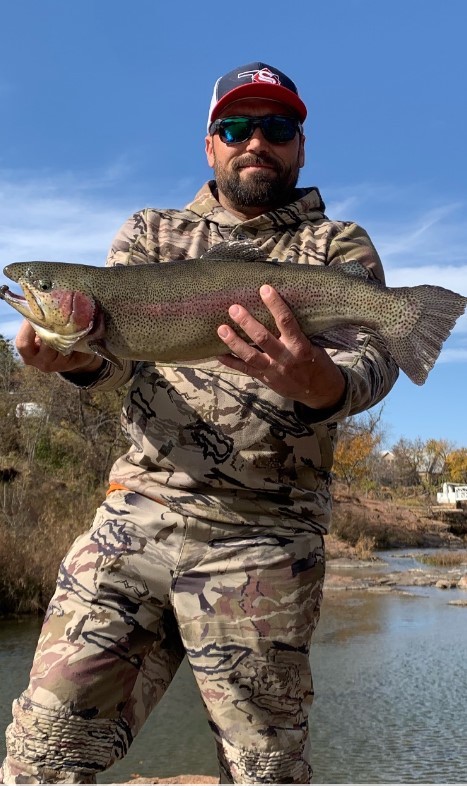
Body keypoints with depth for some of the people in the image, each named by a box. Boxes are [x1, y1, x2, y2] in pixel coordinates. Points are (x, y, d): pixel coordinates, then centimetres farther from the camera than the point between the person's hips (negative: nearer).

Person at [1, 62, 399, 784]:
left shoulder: (339, 246, 8)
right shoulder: (151, 233, 16)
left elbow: (373, 356, -9)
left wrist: (320, 386, -34)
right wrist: (79, 353, -24)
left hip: (263, 543, -1)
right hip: (136, 515, 2)